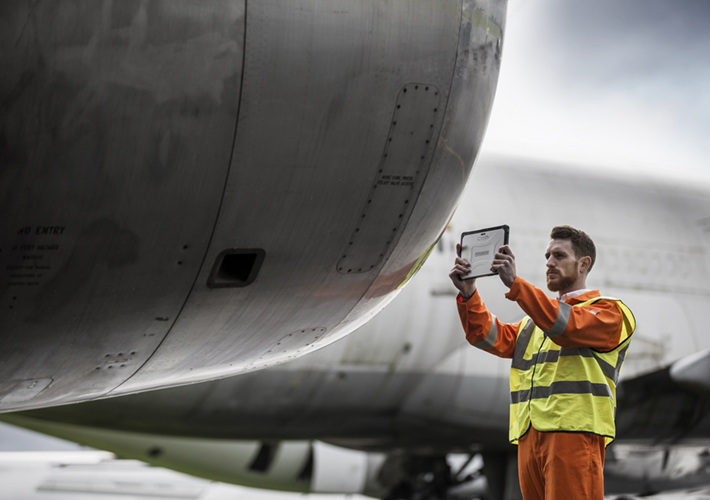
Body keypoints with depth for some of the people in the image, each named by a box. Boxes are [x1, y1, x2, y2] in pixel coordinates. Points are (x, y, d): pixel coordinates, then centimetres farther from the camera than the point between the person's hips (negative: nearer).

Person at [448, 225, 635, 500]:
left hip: (573, 433, -7)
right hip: (529, 437, 7)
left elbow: (566, 325, -14)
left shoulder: (610, 312, 6)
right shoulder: (536, 320, 29)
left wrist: (514, 283, -21)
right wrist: (468, 294, -1)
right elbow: (488, 336, 15)